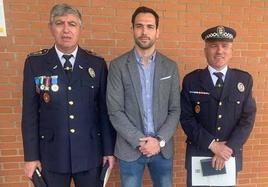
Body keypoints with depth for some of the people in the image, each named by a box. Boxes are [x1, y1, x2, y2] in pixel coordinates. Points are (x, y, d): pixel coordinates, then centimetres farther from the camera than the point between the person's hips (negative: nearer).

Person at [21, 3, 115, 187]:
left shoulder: (97, 64, -3)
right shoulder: (35, 63, -3)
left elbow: (105, 110, -1)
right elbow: (30, 112, -1)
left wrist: (109, 149, 1)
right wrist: (31, 156, -1)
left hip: (90, 153, 1)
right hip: (51, 155, 0)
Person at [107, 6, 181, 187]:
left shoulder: (170, 67, 1)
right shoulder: (118, 66, -6)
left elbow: (175, 110, 1)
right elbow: (115, 111, -9)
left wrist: (160, 140, -10)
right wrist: (139, 141, -13)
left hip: (163, 148, 2)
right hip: (130, 148, -1)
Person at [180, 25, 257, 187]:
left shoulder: (244, 80, -1)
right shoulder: (191, 80, -6)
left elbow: (248, 119, -5)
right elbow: (186, 118, -9)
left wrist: (229, 148, -14)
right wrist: (212, 144, -16)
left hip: (231, 154, 2)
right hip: (198, 154, -1)